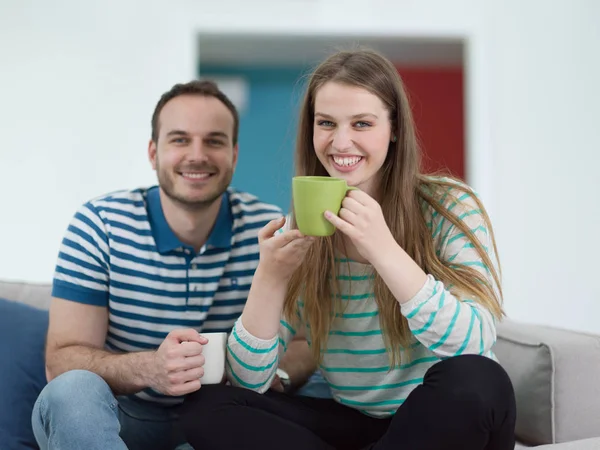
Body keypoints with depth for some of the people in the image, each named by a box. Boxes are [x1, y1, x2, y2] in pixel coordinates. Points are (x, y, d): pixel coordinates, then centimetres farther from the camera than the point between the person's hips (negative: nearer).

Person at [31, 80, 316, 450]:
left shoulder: (270, 229, -4)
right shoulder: (99, 225, -9)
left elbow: (302, 345, -2)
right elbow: (62, 359, -14)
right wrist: (148, 368, -36)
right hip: (123, 419, 0)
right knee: (73, 389, -32)